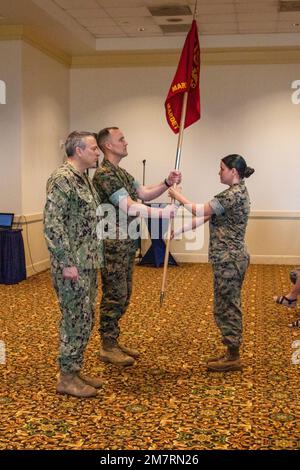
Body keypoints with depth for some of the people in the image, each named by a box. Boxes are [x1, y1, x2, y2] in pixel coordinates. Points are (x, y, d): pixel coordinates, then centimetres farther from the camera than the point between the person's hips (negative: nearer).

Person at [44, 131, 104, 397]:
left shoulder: (84, 178, 14)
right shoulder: (62, 179, -16)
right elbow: (52, 224, -22)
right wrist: (66, 263, -22)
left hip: (88, 263, 10)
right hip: (73, 265, -9)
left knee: (85, 319, 14)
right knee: (75, 320, -2)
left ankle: (76, 370, 25)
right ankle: (66, 378, 11)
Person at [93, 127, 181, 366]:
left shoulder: (122, 173, 17)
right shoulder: (104, 174, -16)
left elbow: (144, 194, 14)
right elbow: (130, 207, -23)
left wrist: (167, 183, 0)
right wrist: (163, 213, -24)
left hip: (127, 243, 10)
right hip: (113, 245, -10)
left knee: (123, 295, 14)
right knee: (114, 295, -3)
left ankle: (114, 342, 24)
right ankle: (107, 348, 8)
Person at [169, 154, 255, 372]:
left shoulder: (234, 194, -18)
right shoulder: (236, 192, 14)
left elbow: (201, 211, -16)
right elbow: (207, 217, 12)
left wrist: (179, 196, -2)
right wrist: (179, 230, 8)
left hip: (229, 259, -10)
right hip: (231, 258, 10)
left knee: (227, 307, -1)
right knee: (229, 306, 15)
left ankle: (233, 358, 9)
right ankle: (232, 354, 24)